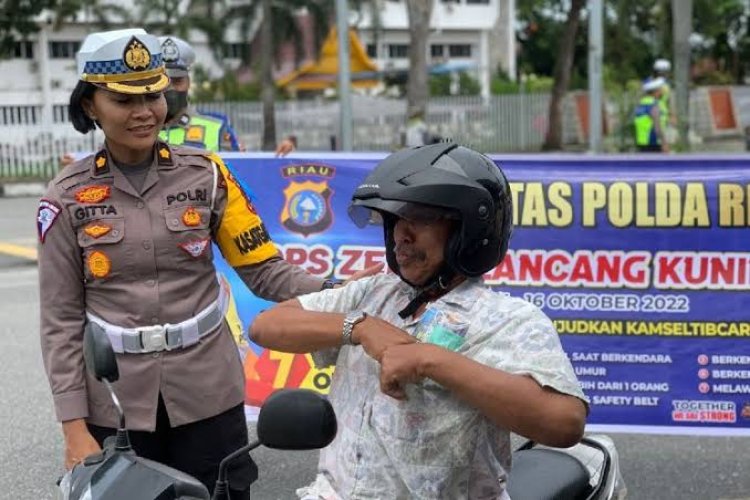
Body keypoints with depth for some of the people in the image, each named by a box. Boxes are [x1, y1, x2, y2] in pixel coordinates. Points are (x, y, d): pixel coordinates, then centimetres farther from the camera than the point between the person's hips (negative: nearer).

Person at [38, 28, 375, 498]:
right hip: (115, 402, 0)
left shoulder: (205, 174, -2)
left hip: (207, 394, 1)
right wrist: (74, 427, -6)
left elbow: (264, 270, -3)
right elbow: (61, 319, -2)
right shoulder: (68, 197, -4)